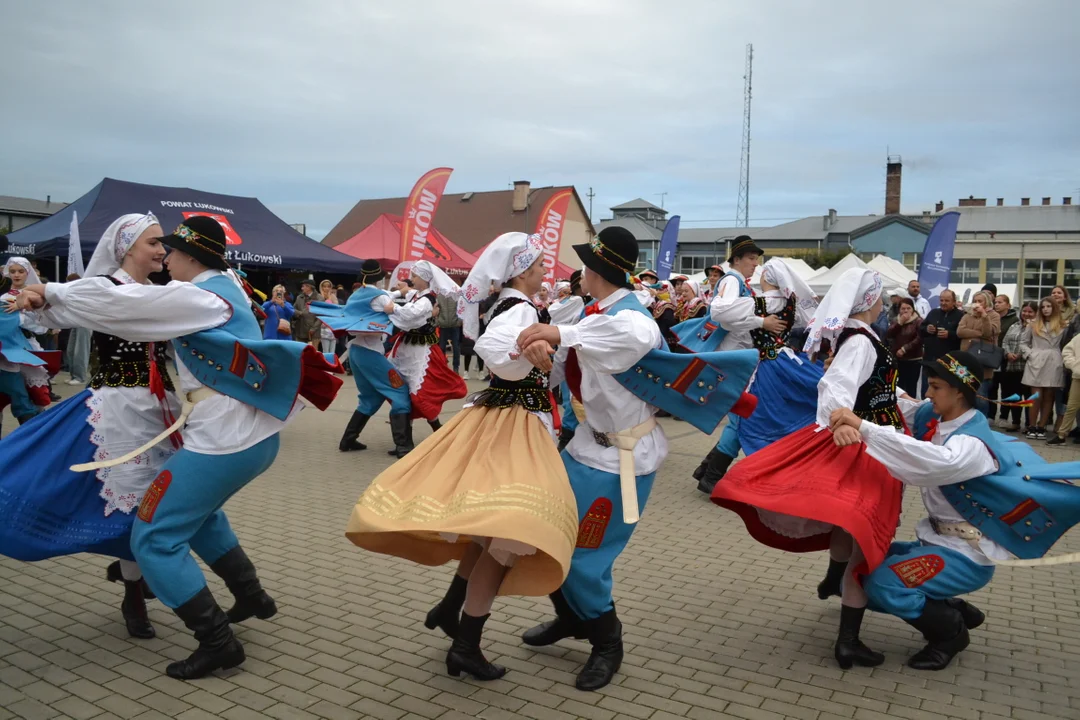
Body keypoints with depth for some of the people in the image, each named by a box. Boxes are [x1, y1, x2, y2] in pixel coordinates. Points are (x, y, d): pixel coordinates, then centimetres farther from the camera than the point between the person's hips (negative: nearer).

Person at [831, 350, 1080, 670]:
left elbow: (938, 462, -47)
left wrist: (863, 427, -50)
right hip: (938, 540, 9)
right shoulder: (933, 417, -2)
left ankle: (951, 631, 3)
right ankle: (954, 610, 18)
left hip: (967, 556, -8)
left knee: (882, 583, -26)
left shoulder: (972, 444, -25)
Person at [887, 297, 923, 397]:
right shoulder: (896, 320, 13)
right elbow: (888, 335, -2)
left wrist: (904, 349, -17)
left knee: (911, 386, -4)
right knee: (899, 385, 7)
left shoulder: (918, 321, -5)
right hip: (897, 359, 5)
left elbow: (919, 339, -15)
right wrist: (900, 322, -10)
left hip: (913, 360, -5)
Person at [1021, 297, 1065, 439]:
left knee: (1048, 397, 4)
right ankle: (1032, 427, 1)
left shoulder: (1062, 326, 9)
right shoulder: (1033, 324, 11)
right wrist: (1029, 354, -1)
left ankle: (1041, 427, 8)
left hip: (1054, 365, 1)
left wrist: (1063, 360, -5)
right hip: (1036, 363, 0)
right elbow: (1023, 342, 13)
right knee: (1037, 396, -5)